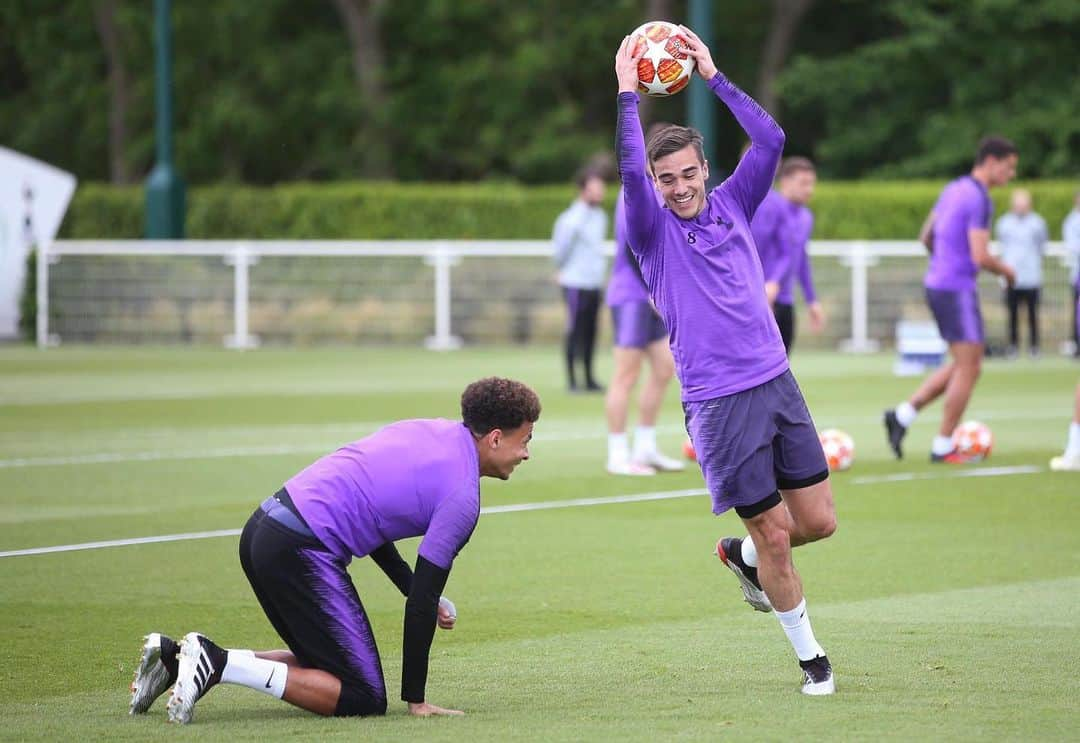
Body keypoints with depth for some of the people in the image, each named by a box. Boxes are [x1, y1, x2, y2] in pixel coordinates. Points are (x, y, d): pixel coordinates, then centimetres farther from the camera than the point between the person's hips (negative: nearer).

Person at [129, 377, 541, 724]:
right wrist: (416, 700, -1)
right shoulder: (462, 497, -9)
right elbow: (420, 605, -9)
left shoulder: (430, 430, 17)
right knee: (363, 698, -6)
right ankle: (217, 662, -15)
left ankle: (176, 657, 14)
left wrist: (418, 592, 23)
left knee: (320, 663, 24)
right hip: (302, 551, -10)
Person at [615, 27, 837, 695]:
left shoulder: (732, 206, 10)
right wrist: (628, 93, -16)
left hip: (777, 383, 5)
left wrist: (715, 76, -1)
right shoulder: (653, 232, -2)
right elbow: (631, 172, -21)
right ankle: (811, 656, 15)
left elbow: (771, 138, 0)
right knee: (774, 534, -1)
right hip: (718, 403, -5)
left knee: (818, 520, 5)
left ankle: (744, 556, 36)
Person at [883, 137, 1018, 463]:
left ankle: (902, 414, 11)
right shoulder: (979, 200, -16)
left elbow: (926, 236, 19)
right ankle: (943, 446, 2)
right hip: (957, 289, -9)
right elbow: (980, 257, -21)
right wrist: (1006, 271, -2)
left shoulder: (955, 189, 12)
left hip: (937, 285, 9)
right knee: (968, 368, -3)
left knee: (966, 365, 16)